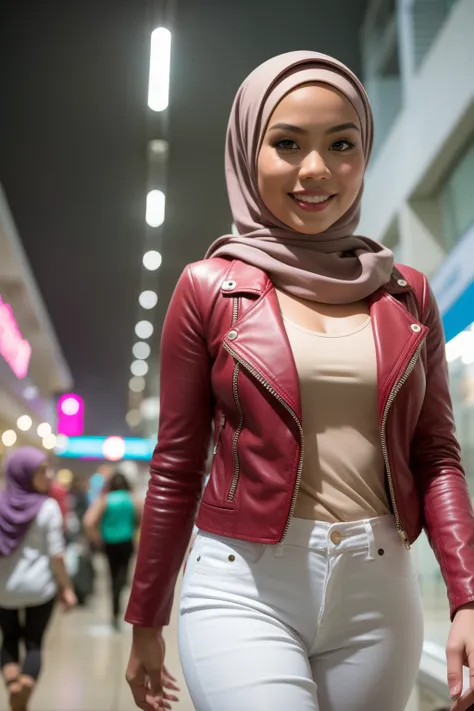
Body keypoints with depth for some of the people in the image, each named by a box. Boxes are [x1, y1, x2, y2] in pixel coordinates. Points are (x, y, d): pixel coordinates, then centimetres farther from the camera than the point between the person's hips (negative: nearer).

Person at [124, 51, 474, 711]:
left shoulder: (406, 295, 5)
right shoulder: (210, 288, -1)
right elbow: (176, 468, 2)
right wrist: (146, 623, 8)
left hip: (379, 594, 3)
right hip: (244, 588, -2)